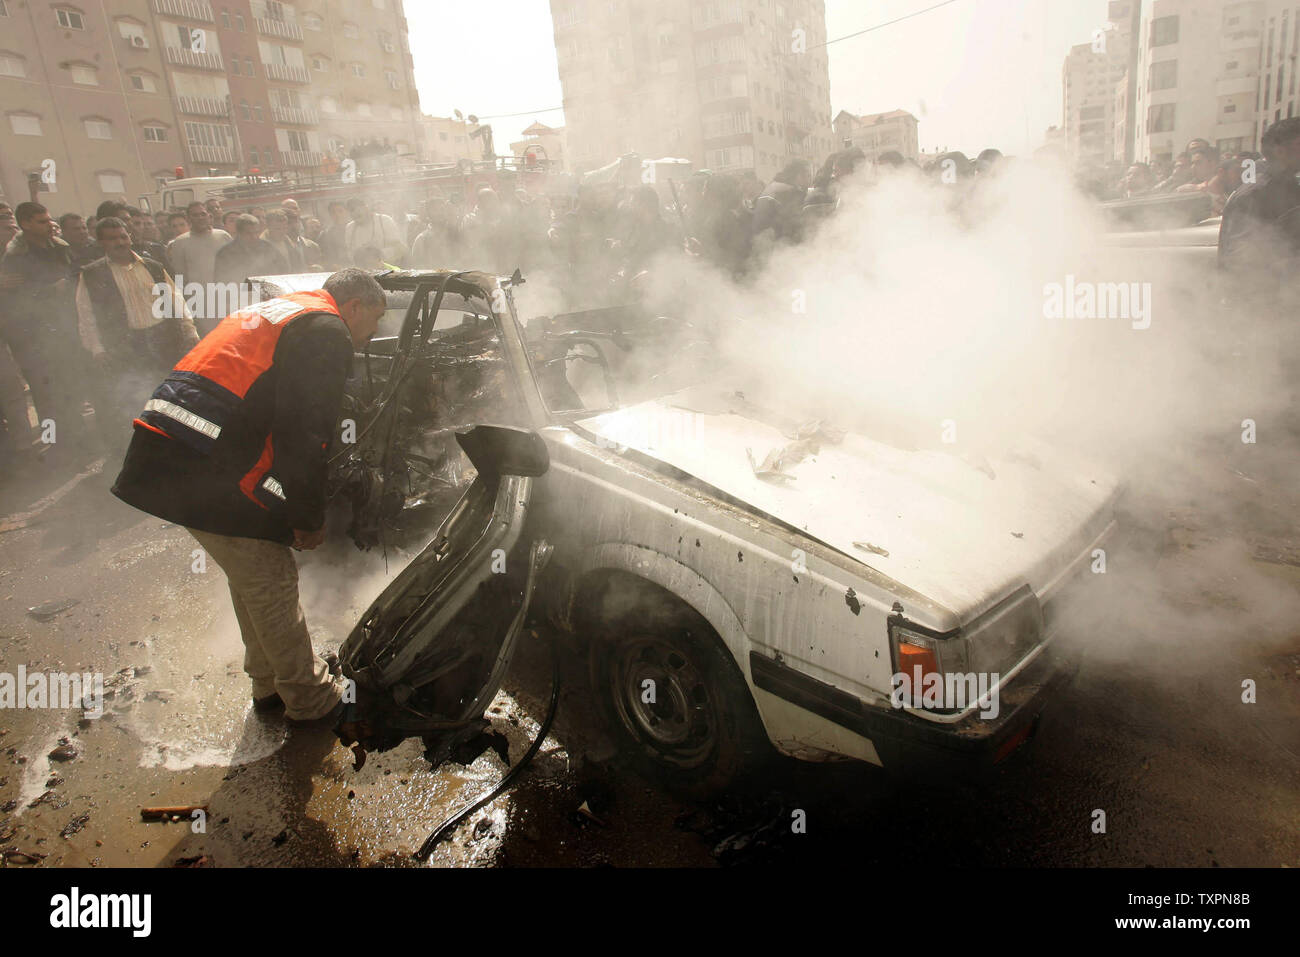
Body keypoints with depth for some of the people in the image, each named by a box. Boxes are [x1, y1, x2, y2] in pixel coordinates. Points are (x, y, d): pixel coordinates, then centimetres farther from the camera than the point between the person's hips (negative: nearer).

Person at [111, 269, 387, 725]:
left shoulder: (273, 312, 24)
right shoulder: (324, 332, -9)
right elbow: (303, 435, -17)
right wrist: (309, 517, -6)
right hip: (208, 472, -10)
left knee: (250, 578, 22)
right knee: (271, 584, 3)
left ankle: (271, 684, 38)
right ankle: (311, 701, 19)